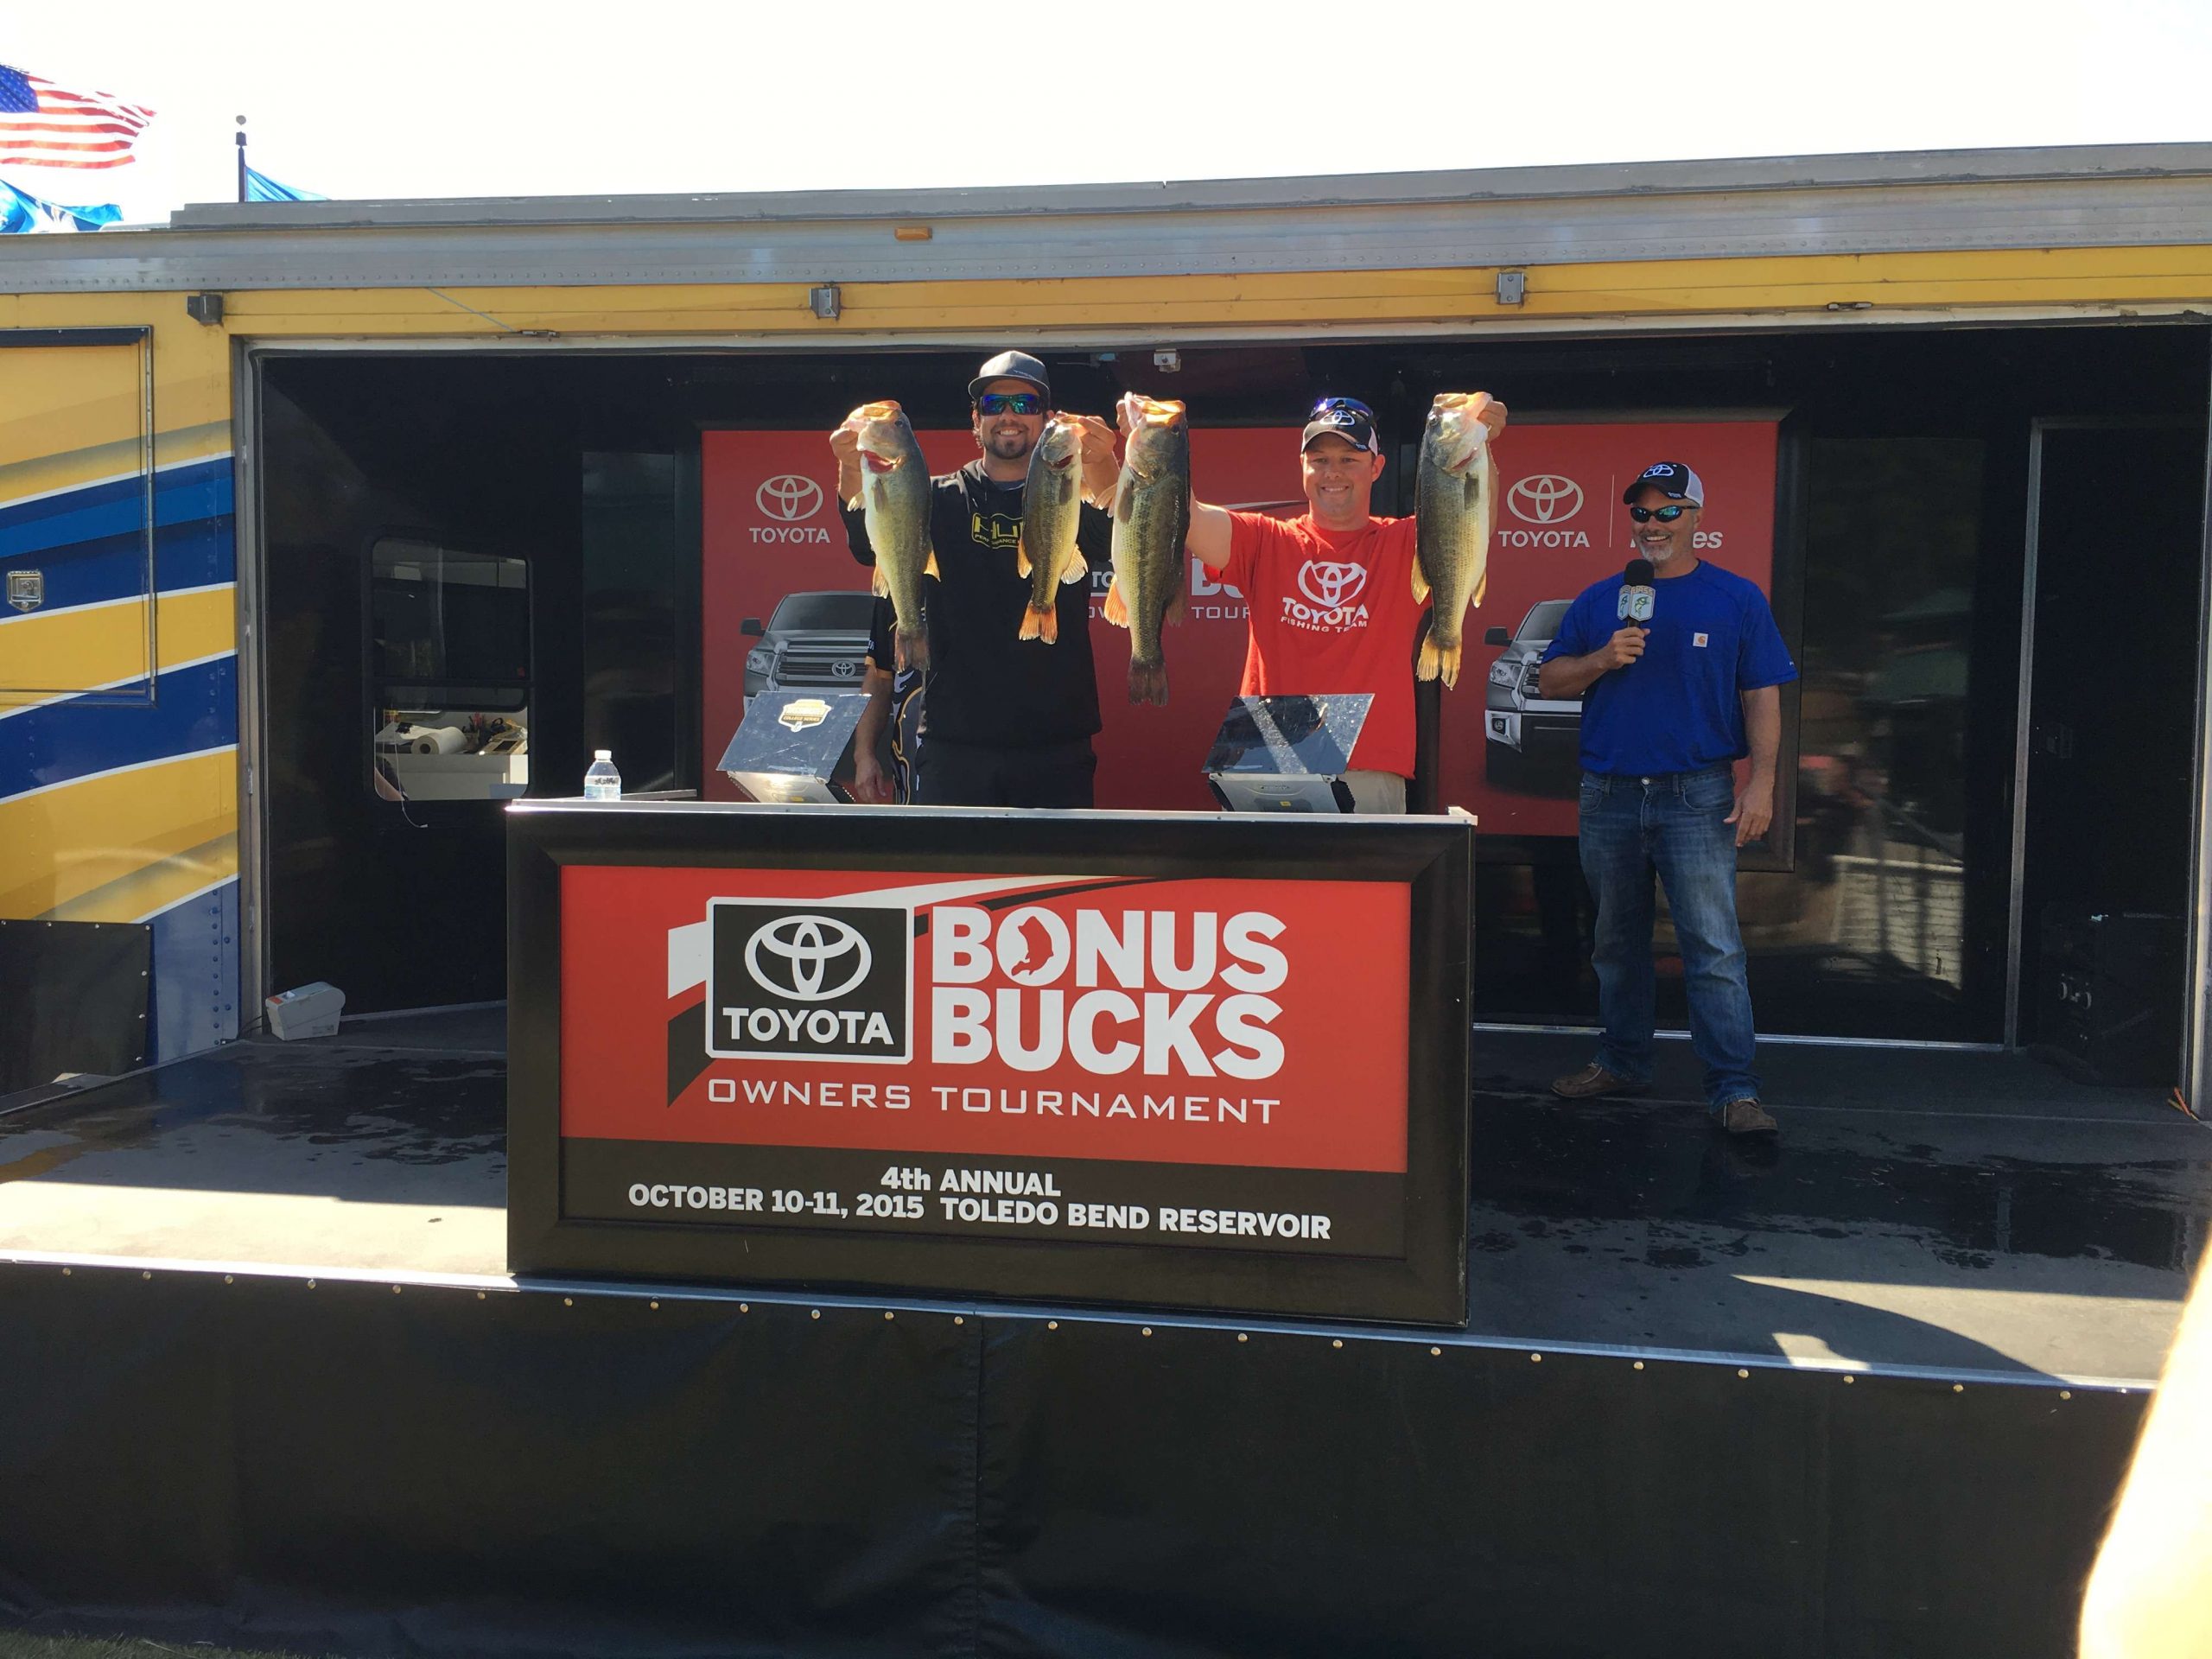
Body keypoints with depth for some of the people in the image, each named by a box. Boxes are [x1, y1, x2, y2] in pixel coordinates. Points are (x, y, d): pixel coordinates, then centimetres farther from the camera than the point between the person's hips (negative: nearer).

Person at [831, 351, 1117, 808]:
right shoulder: (939, 499, 8)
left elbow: (1116, 542, -17)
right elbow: (870, 546, -10)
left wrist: (1100, 466, -39)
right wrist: (854, 471, -32)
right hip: (954, 747, 0)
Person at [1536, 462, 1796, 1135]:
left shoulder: (1737, 599, 4)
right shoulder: (1599, 600, 11)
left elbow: (1762, 698, 1)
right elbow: (1549, 681, 10)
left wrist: (1761, 783, -9)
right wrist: (1603, 659, -9)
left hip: (1697, 798, -3)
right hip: (1608, 797, 4)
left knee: (1714, 947, -9)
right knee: (1618, 944, 13)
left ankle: (1733, 1088, -6)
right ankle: (1623, 1063, 26)